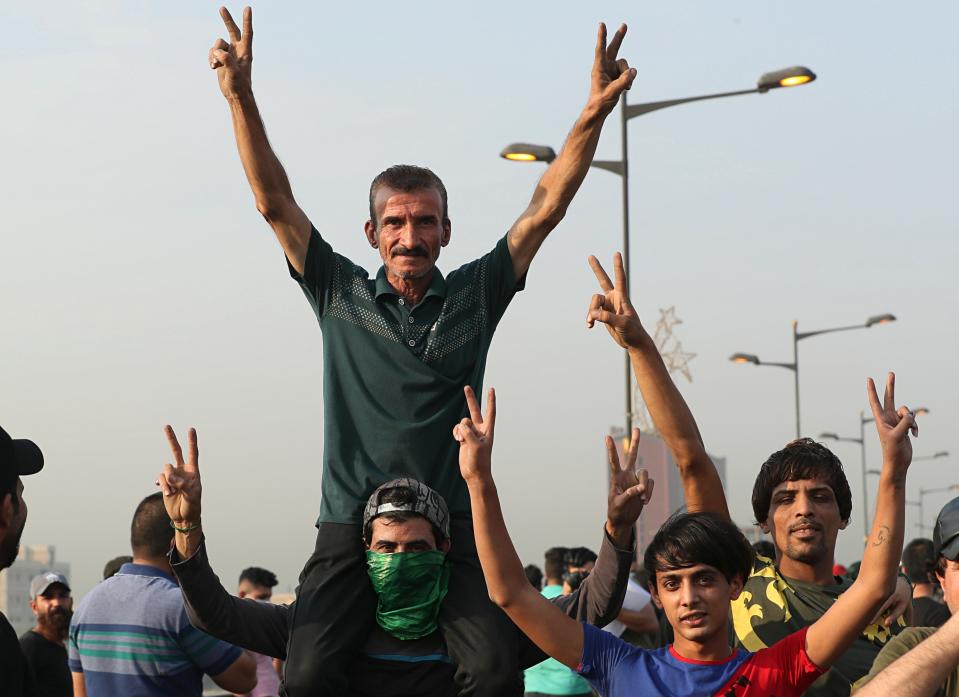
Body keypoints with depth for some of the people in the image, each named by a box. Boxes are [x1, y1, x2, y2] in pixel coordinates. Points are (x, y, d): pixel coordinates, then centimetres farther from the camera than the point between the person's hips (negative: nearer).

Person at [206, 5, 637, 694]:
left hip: (453, 528, 1)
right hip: (351, 528, 0)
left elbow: (545, 208, 6)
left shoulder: (475, 295, 11)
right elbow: (275, 203, 4)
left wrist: (595, 113, -5)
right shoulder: (341, 294, 10)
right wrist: (240, 96, -6)